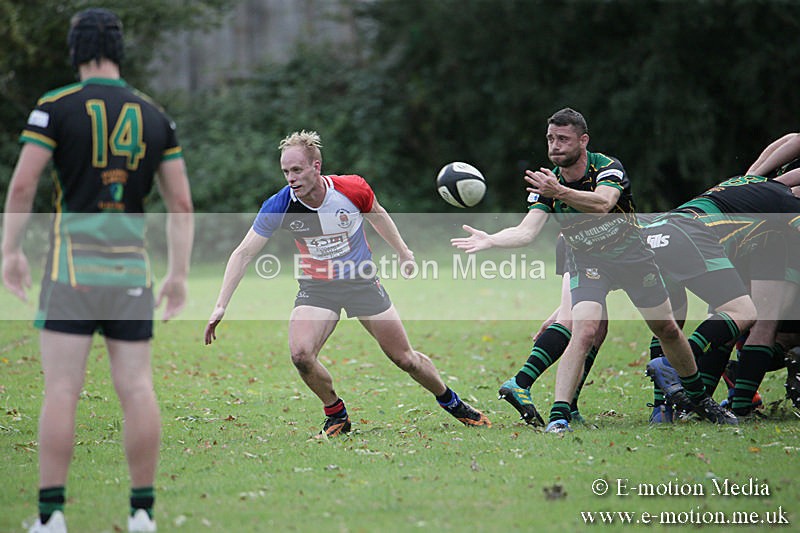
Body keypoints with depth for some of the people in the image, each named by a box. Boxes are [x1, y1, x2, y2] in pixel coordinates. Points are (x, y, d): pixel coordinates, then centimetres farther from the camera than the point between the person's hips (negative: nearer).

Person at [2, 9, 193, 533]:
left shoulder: (56, 106, -3)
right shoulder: (155, 116, 8)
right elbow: (182, 203, 7)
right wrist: (179, 274, 12)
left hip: (72, 267, -3)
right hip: (131, 266, 3)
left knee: (61, 392, -4)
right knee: (138, 390, 4)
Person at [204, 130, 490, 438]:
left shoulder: (353, 188, -18)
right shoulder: (279, 206, -20)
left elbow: (377, 215, 6)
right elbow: (243, 253, -16)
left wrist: (403, 252, 17)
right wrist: (221, 306, -22)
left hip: (362, 282, 0)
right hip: (315, 289, 0)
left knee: (405, 359, 3)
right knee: (300, 354, -24)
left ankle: (450, 401, 31)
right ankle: (336, 415, 1)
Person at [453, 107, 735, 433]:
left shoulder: (607, 168, -21)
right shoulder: (547, 183, -11)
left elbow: (602, 204, -42)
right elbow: (526, 232, -20)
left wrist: (561, 192, -57)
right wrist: (489, 240, -38)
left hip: (632, 255, 0)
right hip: (587, 262, 0)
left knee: (667, 330, 8)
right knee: (584, 332, -23)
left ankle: (699, 398, 30)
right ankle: (558, 415, -28)